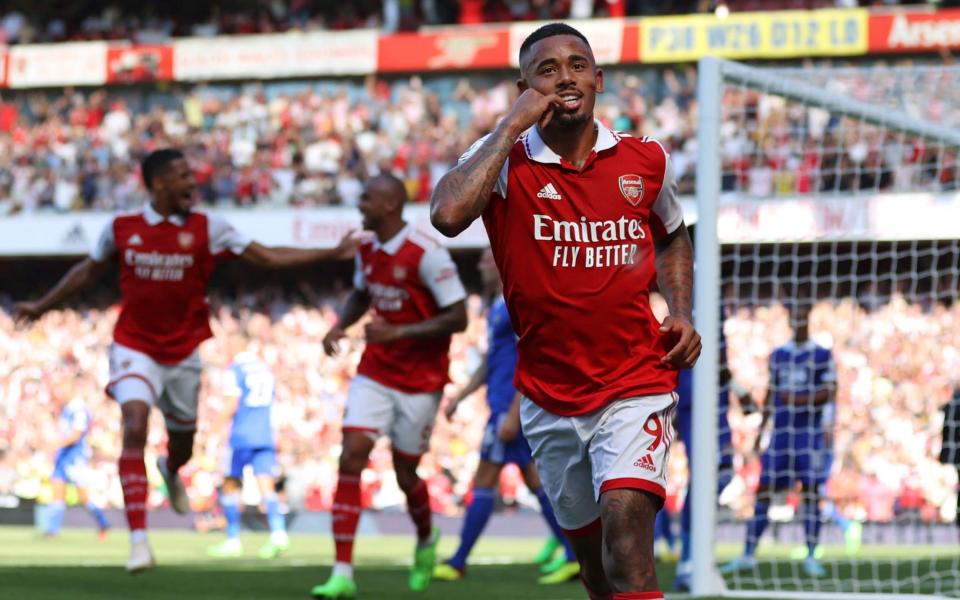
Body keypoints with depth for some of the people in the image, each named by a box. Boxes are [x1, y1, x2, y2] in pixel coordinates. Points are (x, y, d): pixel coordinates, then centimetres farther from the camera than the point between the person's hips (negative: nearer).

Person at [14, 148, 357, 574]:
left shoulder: (206, 228, -5)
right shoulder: (121, 228, -4)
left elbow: (270, 258, -4)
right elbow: (88, 271, 14)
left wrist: (333, 253, -10)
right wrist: (42, 306, 20)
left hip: (183, 352, 2)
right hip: (135, 349, -2)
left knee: (182, 444, 14)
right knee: (134, 428, -23)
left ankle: (170, 471, 56)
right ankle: (138, 539, -24)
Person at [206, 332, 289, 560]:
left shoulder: (235, 369, -6)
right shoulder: (265, 369, 14)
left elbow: (231, 406, -13)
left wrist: (217, 428, -3)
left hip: (242, 436, -5)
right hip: (266, 435, 5)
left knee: (230, 485, 6)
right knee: (266, 484, -3)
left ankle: (233, 540, 5)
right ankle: (278, 532, -22)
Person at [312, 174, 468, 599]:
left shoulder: (426, 254, -19)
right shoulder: (367, 251, 3)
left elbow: (458, 318, -18)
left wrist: (399, 332, -24)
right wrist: (339, 326, 3)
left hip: (420, 381, -5)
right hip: (375, 373, 5)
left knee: (405, 474, 7)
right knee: (351, 459, -10)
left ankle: (426, 540, 42)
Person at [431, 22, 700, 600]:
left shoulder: (646, 160, 2)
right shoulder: (504, 159, -5)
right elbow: (448, 214, -28)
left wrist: (681, 314, 6)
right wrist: (512, 127, -20)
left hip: (636, 384, -1)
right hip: (548, 396, 1)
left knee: (627, 529, -21)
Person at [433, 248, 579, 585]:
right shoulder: (497, 308, 17)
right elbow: (489, 364, 25)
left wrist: (513, 414, -22)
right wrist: (459, 398, 22)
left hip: (512, 404, -10)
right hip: (502, 403, 10)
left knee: (485, 480, -5)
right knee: (535, 479, 8)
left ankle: (458, 563, 0)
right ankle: (575, 556, 6)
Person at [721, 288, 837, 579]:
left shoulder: (822, 355, 0)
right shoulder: (778, 355, 12)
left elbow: (830, 391, -6)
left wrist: (800, 400, -18)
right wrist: (761, 428, 13)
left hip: (810, 433, -3)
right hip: (780, 432, 3)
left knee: (811, 491, -6)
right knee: (764, 489, 0)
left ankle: (811, 557, 2)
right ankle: (748, 555, 4)